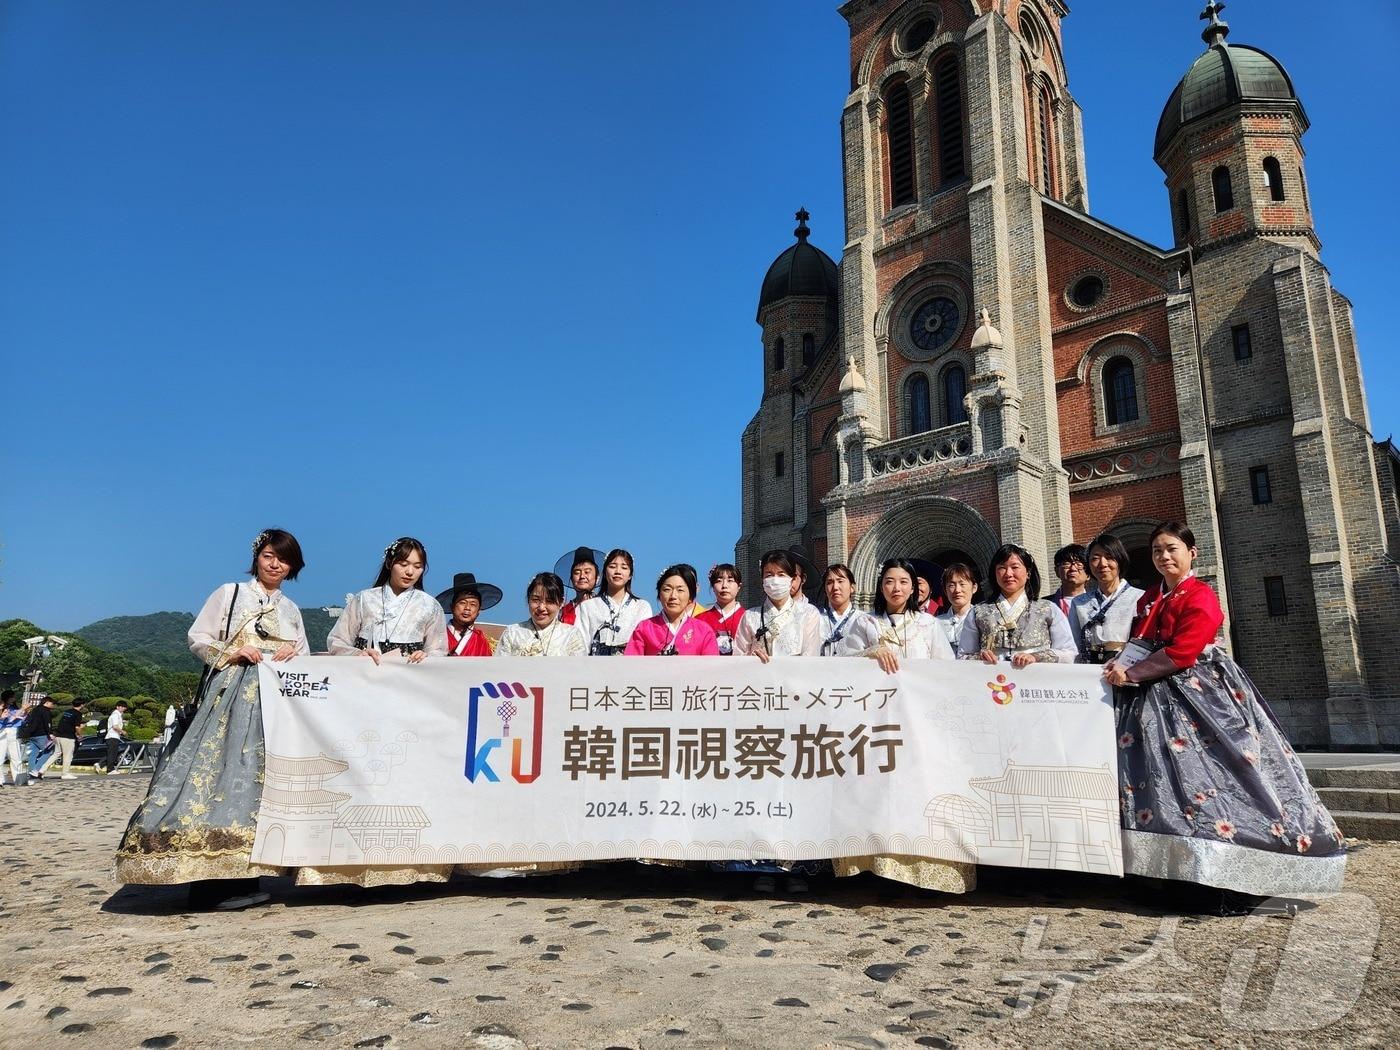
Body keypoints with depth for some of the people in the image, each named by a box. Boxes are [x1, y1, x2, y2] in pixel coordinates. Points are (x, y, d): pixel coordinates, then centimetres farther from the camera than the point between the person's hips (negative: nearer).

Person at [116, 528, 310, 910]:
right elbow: (197, 638, 6)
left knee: (260, 775, -3)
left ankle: (238, 875, 0)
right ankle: (209, 877, -12)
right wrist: (230, 655, -10)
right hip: (232, 696, -4)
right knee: (220, 768, -13)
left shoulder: (291, 610, 20)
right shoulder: (230, 593, 9)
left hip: (276, 702, 4)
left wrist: (294, 657, -3)